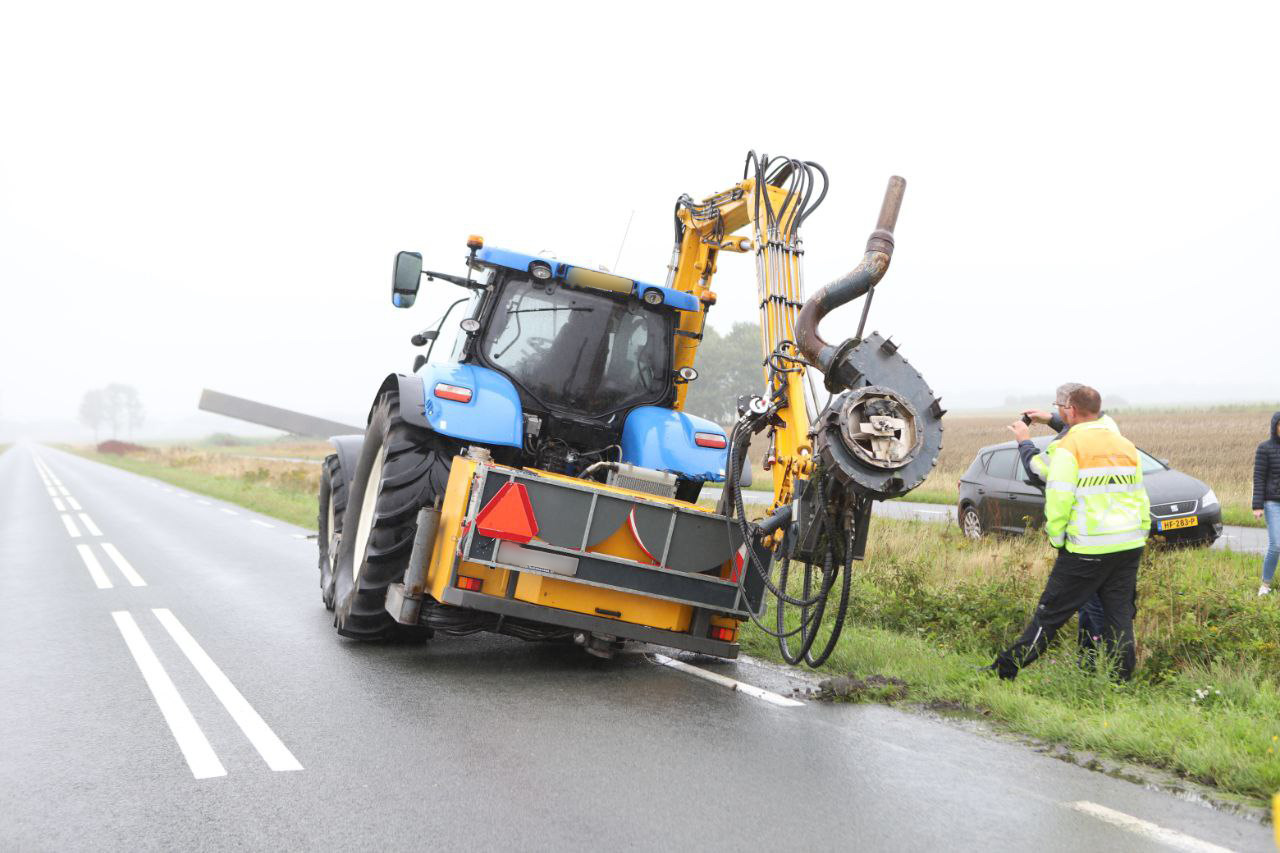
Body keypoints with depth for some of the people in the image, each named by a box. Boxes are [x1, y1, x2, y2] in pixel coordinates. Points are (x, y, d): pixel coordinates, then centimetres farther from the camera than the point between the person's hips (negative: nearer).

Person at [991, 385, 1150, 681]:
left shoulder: (1068, 447, -8)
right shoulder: (1126, 446, 14)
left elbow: (1058, 499, -16)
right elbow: (1141, 498, 19)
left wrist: (1056, 536, -3)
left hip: (1088, 550, -6)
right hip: (1129, 546, 6)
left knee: (1050, 613, 0)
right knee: (1120, 617, 11)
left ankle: (1006, 669, 6)